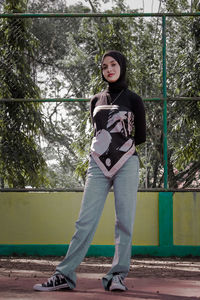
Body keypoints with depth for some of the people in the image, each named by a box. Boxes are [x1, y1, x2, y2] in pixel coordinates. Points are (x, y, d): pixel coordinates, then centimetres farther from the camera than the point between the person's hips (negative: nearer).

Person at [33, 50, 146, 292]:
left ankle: (118, 276, -1)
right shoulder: (97, 100, 16)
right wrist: (103, 150, 11)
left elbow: (141, 137, 6)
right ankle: (64, 275, -6)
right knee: (85, 221, -4)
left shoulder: (132, 99, 5)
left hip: (126, 165, -3)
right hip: (98, 165, 3)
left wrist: (121, 145, 12)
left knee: (124, 222, -5)